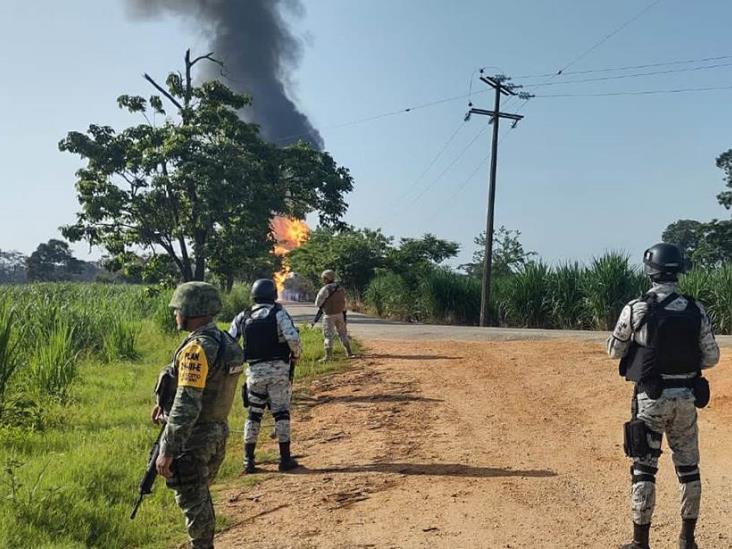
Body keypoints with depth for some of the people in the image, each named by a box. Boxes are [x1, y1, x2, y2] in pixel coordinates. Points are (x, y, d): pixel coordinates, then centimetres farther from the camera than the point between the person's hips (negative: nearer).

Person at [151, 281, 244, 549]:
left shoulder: (196, 348, -23)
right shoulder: (224, 341, 6)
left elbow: (187, 405, -27)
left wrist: (167, 451, -24)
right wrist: (165, 401, 14)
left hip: (193, 437, -9)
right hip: (218, 432, 9)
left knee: (192, 501, 4)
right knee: (200, 497, 22)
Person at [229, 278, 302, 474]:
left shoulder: (243, 317, 5)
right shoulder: (279, 313, -6)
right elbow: (293, 338, -18)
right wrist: (296, 355, 0)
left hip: (255, 371, 3)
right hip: (279, 369, -3)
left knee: (253, 414, 12)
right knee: (281, 413, 5)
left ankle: (248, 461, 13)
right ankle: (285, 459, 8)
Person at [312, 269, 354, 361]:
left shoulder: (325, 289, -16)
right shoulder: (341, 289, 5)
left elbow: (317, 304, -11)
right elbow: (344, 305, 10)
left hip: (329, 316, -5)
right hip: (340, 314, 5)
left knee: (328, 336, 2)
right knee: (343, 334, 15)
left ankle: (328, 356, 1)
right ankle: (349, 353, 16)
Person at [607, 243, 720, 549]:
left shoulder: (636, 309, -10)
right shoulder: (697, 310, -2)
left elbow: (614, 351, 2)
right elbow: (711, 357, 3)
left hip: (651, 398, -3)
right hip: (686, 397, 3)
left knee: (644, 467, 5)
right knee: (688, 467, 16)